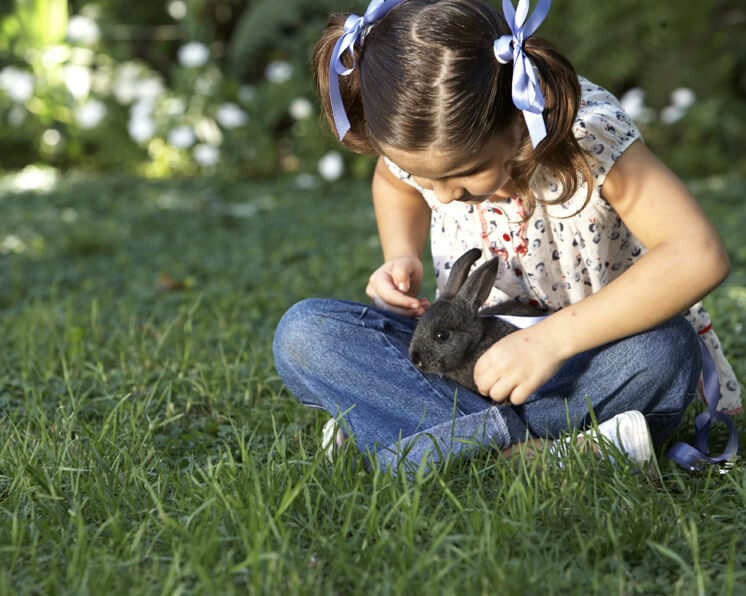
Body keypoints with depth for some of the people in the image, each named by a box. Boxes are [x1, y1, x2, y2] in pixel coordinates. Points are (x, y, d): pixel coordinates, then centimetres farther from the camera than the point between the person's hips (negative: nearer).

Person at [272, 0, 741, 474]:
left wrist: (551, 338, -39)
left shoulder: (589, 131, -27)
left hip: (585, 349, -3)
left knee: (663, 353, -38)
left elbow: (701, 255, -35)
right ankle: (514, 445, -33)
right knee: (303, 333, -18)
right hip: (466, 350, 4)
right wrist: (402, 256, -6)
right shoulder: (415, 138, -12)